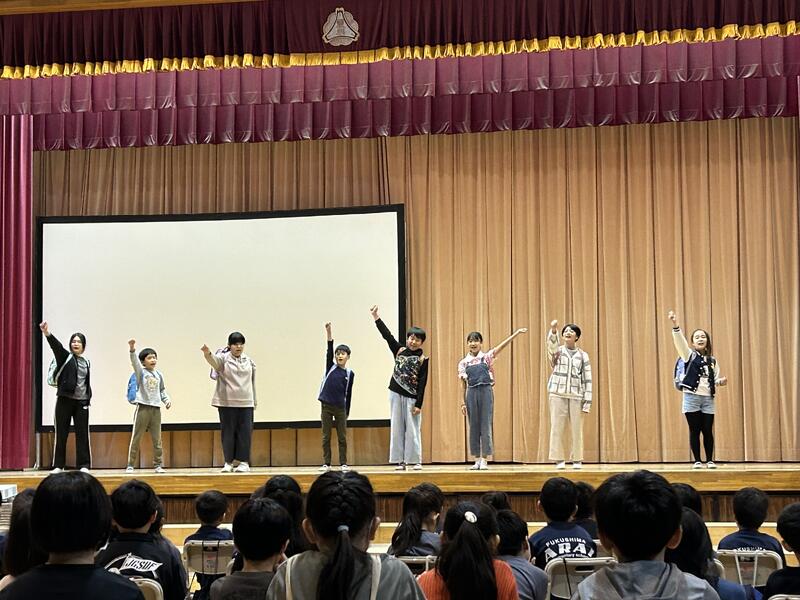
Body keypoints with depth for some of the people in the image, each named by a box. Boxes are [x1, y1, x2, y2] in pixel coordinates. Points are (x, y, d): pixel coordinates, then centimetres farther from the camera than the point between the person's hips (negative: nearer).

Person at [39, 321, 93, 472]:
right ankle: (58, 465, 6)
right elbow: (56, 345, -18)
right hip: (65, 400, -2)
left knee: (82, 434, 0)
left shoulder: (86, 362, 12)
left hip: (82, 402, 3)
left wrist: (88, 398, 9)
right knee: (61, 433, 0)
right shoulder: (65, 356, 1)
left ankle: (84, 465, 4)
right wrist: (47, 334, -37)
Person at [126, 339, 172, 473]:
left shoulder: (159, 375, 11)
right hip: (143, 408, -4)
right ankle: (130, 465, 5)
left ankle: (158, 465, 11)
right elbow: (134, 361, -19)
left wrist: (167, 399, 3)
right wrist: (132, 349, -36)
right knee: (136, 438, 0)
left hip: (156, 409, 4)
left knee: (157, 439, 5)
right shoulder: (141, 372, -2)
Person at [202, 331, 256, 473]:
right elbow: (214, 361, -26)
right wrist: (207, 354, -49)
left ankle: (244, 462, 6)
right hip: (227, 403, -3)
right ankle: (228, 462, 12)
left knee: (245, 432, 0)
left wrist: (254, 401, 19)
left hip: (245, 403, 3)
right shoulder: (224, 358, -2)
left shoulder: (249, 361, 11)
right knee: (228, 432, 2)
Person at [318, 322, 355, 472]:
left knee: (342, 437, 2)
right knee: (326, 437, 3)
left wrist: (347, 413, 7)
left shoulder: (349, 374, 3)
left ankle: (343, 463, 8)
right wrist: (329, 332, -23)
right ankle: (326, 463, 9)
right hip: (326, 406, 0)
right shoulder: (330, 367, 3)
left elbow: (348, 394, 6)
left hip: (340, 408, 0)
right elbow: (329, 350, -10)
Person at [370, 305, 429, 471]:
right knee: (397, 428, 5)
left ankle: (416, 460, 5)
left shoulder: (423, 359, -4)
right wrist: (376, 317, -7)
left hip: (412, 397, -3)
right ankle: (399, 461, 9)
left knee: (412, 429, -1)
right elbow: (387, 335, 1)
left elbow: (422, 383, -6)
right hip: (396, 394, 3)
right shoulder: (399, 350, 6)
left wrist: (418, 404, -11)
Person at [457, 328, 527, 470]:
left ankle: (484, 460, 3)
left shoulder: (487, 357, 3)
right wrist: (463, 402, 7)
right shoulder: (463, 363, 8)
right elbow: (464, 384, 10)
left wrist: (517, 332, -16)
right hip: (471, 393, 2)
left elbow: (502, 345, -6)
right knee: (473, 426, 5)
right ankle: (477, 459, 12)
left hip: (486, 391, -2)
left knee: (486, 425, -2)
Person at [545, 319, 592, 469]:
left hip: (576, 395, 0)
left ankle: (577, 459, 8)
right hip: (557, 393, 0)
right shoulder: (557, 350, 8)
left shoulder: (582, 355, 10)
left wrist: (587, 402, -1)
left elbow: (587, 379, 7)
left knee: (576, 428, 0)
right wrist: (553, 330, -39)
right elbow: (551, 343, -17)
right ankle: (559, 459, 3)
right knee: (557, 427, -2)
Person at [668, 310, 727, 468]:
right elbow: (679, 341, -15)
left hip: (708, 399, 2)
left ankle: (710, 460, 12)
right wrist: (675, 325, -30)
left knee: (708, 431, 1)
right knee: (694, 430, 0)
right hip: (691, 397, -2)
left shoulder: (712, 360, 12)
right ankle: (697, 461, 8)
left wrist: (720, 382, -3)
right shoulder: (689, 355, 2)